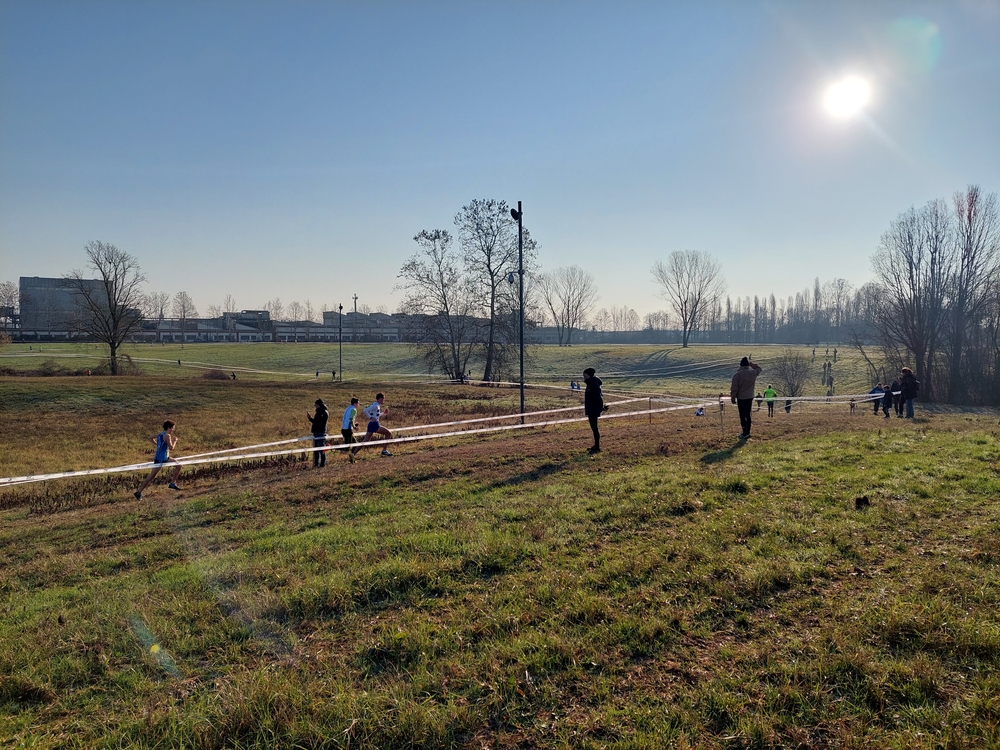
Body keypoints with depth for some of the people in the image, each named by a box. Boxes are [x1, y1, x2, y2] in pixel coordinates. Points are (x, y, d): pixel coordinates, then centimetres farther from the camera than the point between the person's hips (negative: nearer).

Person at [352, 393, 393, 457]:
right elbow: (365, 411, -19)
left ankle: (353, 453, 3)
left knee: (365, 441, 6)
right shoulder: (375, 405, -10)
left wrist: (384, 412, 22)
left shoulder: (377, 406, 18)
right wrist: (371, 418, -23)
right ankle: (384, 450, 0)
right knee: (389, 434, -2)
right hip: (374, 424, -9)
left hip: (371, 425, 9)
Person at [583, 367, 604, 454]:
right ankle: (596, 445, 27)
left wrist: (601, 407, -23)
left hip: (594, 409, -11)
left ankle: (597, 448, -2)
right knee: (593, 427, 17)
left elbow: (598, 396, -23)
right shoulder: (590, 384, 13)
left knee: (594, 427, -6)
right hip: (591, 409, 11)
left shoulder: (593, 384, -19)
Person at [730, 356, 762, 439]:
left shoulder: (737, 374, -12)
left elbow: (734, 388, -10)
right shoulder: (753, 373, -1)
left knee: (742, 415, -1)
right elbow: (759, 368, 24)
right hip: (750, 398, 4)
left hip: (741, 398, -4)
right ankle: (747, 432, 18)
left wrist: (733, 398, -1)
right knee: (748, 415, 14)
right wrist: (751, 363, 18)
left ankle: (745, 433, -3)